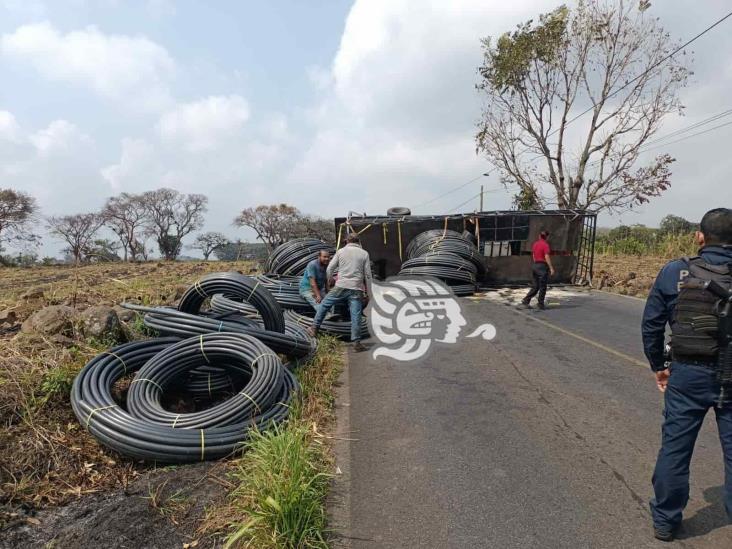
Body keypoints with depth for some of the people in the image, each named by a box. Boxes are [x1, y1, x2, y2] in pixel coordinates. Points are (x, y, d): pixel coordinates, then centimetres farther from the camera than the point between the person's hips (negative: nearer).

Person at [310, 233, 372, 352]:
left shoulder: (341, 251, 7)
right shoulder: (364, 254, 7)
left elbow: (330, 268, 9)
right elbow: (367, 275, 5)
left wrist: (329, 281, 28)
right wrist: (367, 292, 11)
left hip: (341, 287, 0)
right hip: (356, 289, 0)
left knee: (324, 305, 17)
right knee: (356, 316, 0)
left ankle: (315, 329, 19)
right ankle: (357, 342, -1)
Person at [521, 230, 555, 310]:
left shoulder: (535, 244, 9)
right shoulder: (545, 245, -13)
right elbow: (547, 257, -18)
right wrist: (551, 268, -15)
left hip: (535, 265, 7)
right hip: (543, 266, -7)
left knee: (535, 286, 14)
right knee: (542, 287, 3)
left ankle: (526, 300, 6)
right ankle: (541, 305, 8)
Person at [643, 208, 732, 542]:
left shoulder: (674, 272, -5)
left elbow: (651, 324, -1)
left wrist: (658, 366, 11)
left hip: (687, 375, 0)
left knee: (674, 448, 11)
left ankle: (665, 521, 25)